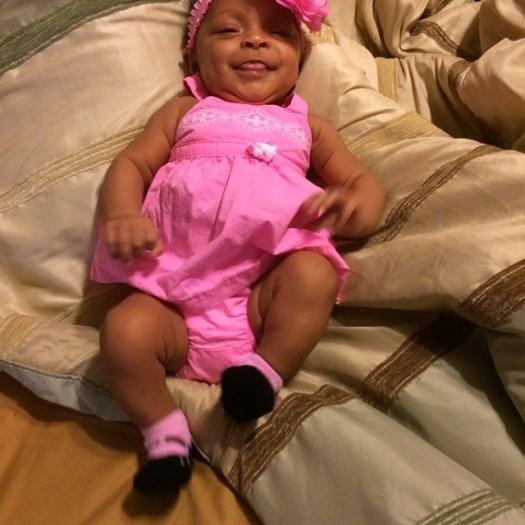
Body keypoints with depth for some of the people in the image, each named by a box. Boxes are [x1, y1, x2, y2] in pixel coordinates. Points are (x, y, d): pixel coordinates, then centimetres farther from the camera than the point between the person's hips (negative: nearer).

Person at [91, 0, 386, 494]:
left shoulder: (306, 126, 24)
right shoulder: (184, 111, 23)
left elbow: (365, 181, 19)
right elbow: (131, 163, 13)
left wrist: (356, 204, -9)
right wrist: (121, 215, -11)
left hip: (262, 292, 0)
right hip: (174, 289, 0)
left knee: (313, 274, -30)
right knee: (124, 330, -27)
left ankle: (265, 372, -15)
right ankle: (164, 433, -8)